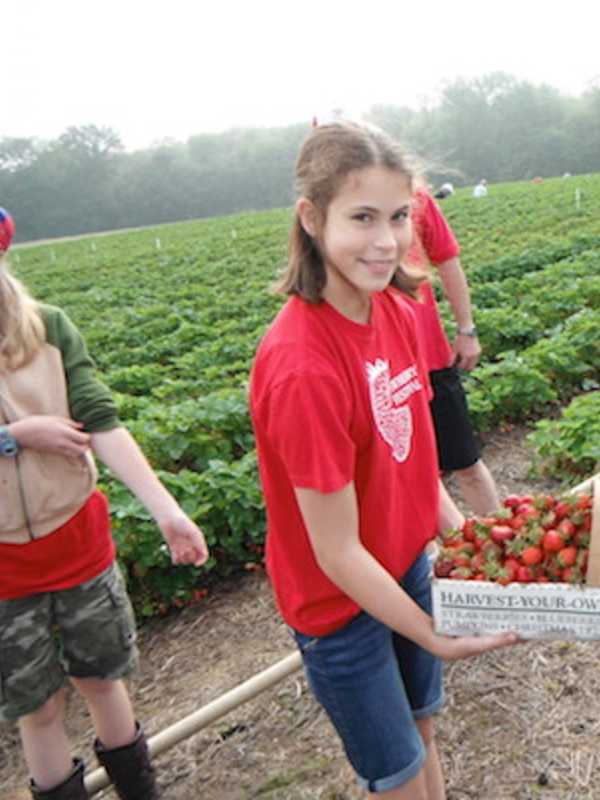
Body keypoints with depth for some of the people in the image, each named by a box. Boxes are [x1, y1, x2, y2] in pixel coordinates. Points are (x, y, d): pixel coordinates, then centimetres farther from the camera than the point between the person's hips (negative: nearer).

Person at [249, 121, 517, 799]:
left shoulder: (396, 309, -8)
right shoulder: (302, 367, -32)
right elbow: (338, 552, -25)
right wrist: (438, 638, -15)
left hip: (408, 564, 7)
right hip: (342, 603, -6)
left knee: (421, 728, 27)